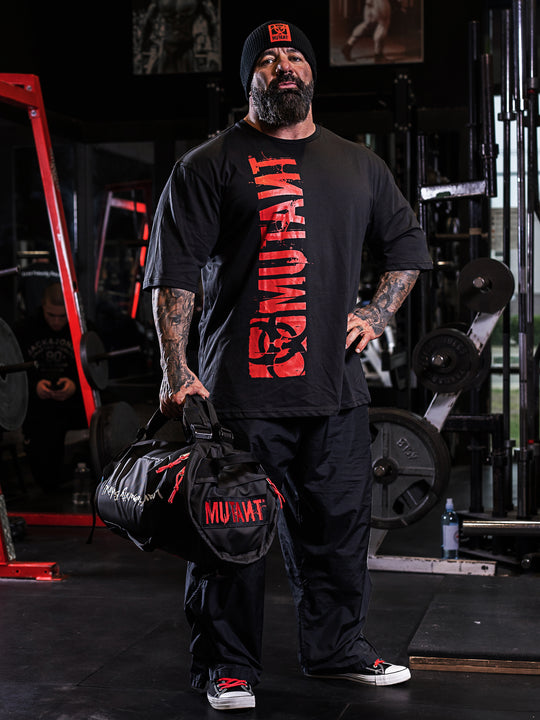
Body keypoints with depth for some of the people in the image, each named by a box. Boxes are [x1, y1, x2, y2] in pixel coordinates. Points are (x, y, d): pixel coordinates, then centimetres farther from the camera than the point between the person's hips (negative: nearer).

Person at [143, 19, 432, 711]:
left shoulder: (357, 164, 15)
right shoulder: (209, 164, 0)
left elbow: (407, 244, 26)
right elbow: (173, 273, -6)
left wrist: (375, 315, 11)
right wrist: (176, 372, -13)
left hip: (336, 389, 5)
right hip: (241, 388, -4)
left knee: (338, 525, 13)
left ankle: (338, 646, 30)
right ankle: (227, 666, 15)